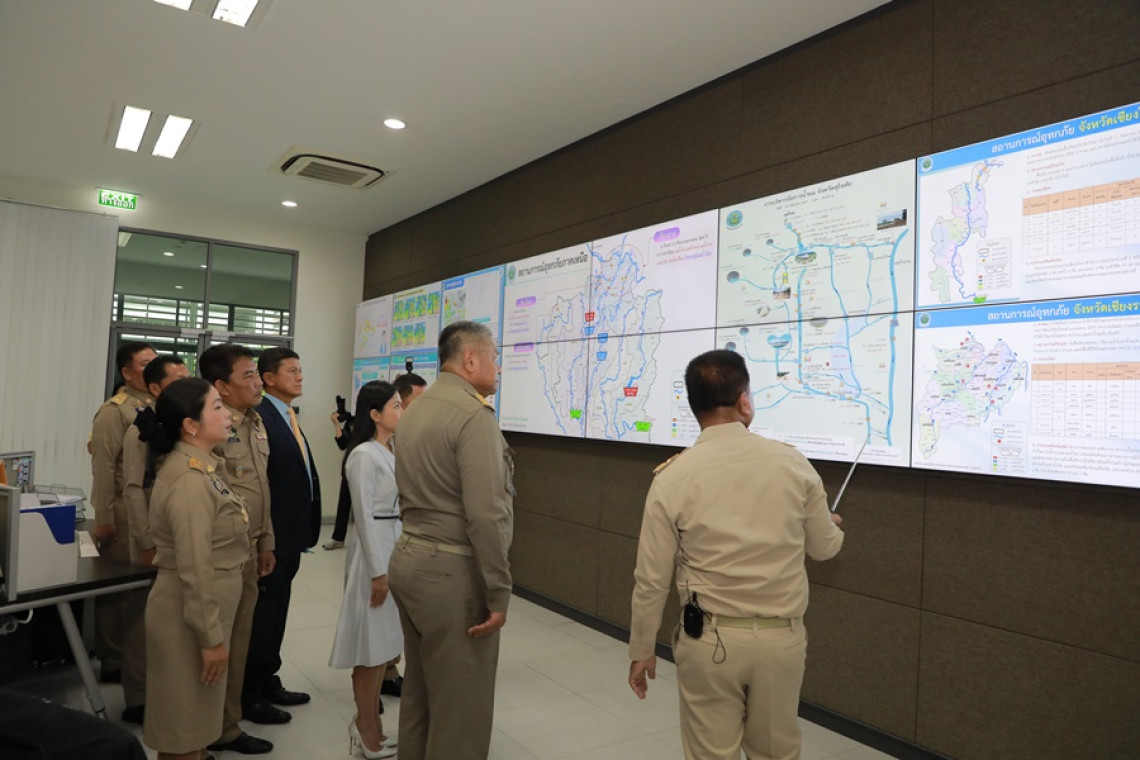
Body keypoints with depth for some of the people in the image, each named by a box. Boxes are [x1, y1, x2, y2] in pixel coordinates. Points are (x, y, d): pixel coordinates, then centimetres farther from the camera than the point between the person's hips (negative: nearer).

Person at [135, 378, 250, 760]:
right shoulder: (189, 479, -23)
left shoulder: (199, 468, 8)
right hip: (192, 617, -9)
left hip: (205, 613, 9)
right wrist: (211, 635, -19)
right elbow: (195, 568, -25)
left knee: (193, 725, 22)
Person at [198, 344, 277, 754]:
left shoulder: (255, 422, 9)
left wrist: (265, 542, 17)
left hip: (249, 548, 8)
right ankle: (221, 728, 24)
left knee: (240, 634, 18)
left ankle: (234, 707, 34)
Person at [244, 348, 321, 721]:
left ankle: (268, 681, 32)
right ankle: (249, 694, 20)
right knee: (263, 613, 4)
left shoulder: (289, 418, 12)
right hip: (271, 535, -9)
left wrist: (303, 530, 13)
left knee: (277, 611, 18)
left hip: (291, 534, 9)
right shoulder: (260, 417, -17)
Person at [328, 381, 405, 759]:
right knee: (372, 642, 4)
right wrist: (377, 571, -16)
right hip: (374, 548, -8)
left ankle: (368, 721, 32)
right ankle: (366, 728, 22)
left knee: (385, 639, 16)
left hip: (394, 543, 8)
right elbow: (364, 516, -17)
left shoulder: (392, 451, 8)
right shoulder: (364, 455, -16)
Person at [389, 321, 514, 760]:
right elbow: (485, 515, -22)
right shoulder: (473, 414, -18)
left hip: (409, 559, 9)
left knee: (420, 692, 21)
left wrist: (422, 542, 18)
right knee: (461, 708, 4)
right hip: (452, 572, -9)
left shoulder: (416, 410, 11)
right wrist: (499, 593, -16)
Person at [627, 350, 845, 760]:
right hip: (781, 637, 2)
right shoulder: (792, 462, -7)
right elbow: (824, 547, 7)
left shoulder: (673, 477, -13)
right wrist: (833, 525, 31)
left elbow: (651, 579, -8)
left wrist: (641, 649, 6)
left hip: (711, 638, -2)